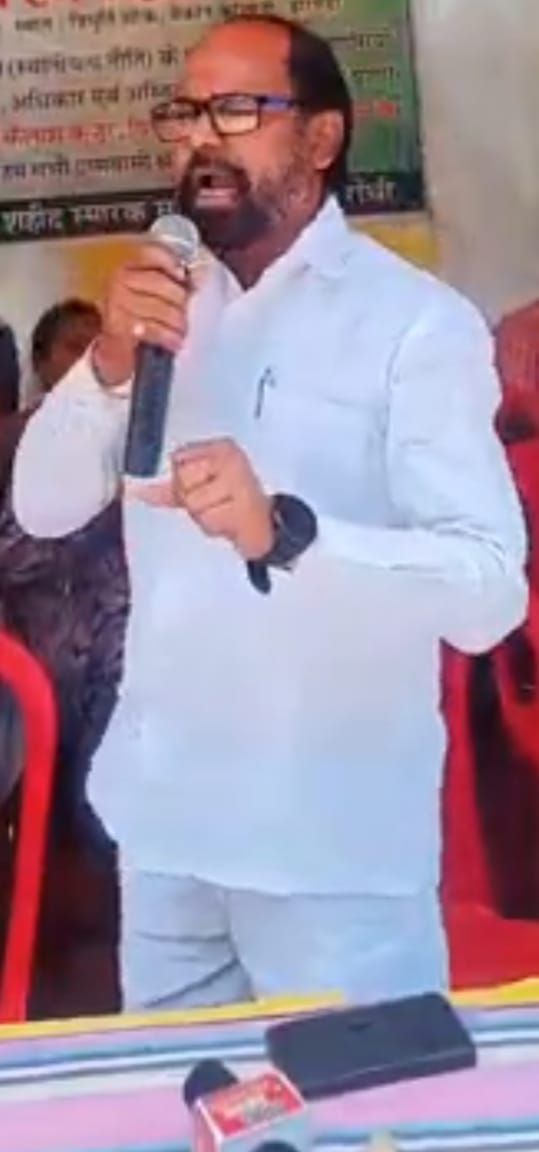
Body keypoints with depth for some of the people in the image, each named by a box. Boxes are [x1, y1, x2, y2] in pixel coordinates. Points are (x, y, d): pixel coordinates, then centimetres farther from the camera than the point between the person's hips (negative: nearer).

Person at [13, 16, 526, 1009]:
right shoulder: (167, 306, 8)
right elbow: (43, 508, 2)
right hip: (164, 813, 6)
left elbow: (489, 592, -22)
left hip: (334, 837, -5)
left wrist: (286, 531, -38)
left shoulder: (418, 321, -12)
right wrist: (108, 363, -16)